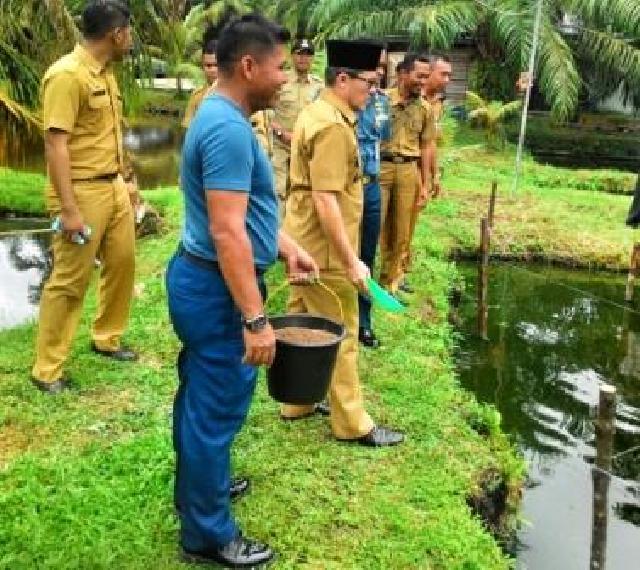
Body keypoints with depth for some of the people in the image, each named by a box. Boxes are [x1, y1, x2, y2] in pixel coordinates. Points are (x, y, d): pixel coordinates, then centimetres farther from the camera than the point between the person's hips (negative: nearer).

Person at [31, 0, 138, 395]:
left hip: (113, 188, 9)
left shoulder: (105, 73, 10)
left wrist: (126, 180, 22)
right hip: (83, 192, -9)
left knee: (122, 263, 17)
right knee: (69, 281, -2)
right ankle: (47, 370, 11)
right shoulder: (67, 74, -18)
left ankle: (107, 339, 36)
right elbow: (56, 143, -22)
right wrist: (68, 209, -24)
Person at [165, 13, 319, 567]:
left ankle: (199, 483, 44)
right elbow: (228, 233, -28)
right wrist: (255, 320, -27)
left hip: (202, 281, 11)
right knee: (217, 409, 2)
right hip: (218, 290, -11)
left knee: (201, 397, 24)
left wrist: (288, 247, 16)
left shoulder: (222, 118, 11)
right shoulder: (228, 129, -23)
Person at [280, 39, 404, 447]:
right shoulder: (333, 126, -22)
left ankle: (297, 403, 33)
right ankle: (353, 424, 13)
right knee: (339, 336, 1)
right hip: (325, 250, -10)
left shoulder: (318, 112, 11)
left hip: (305, 242, 10)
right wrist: (351, 261, -23)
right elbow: (325, 201, -27)